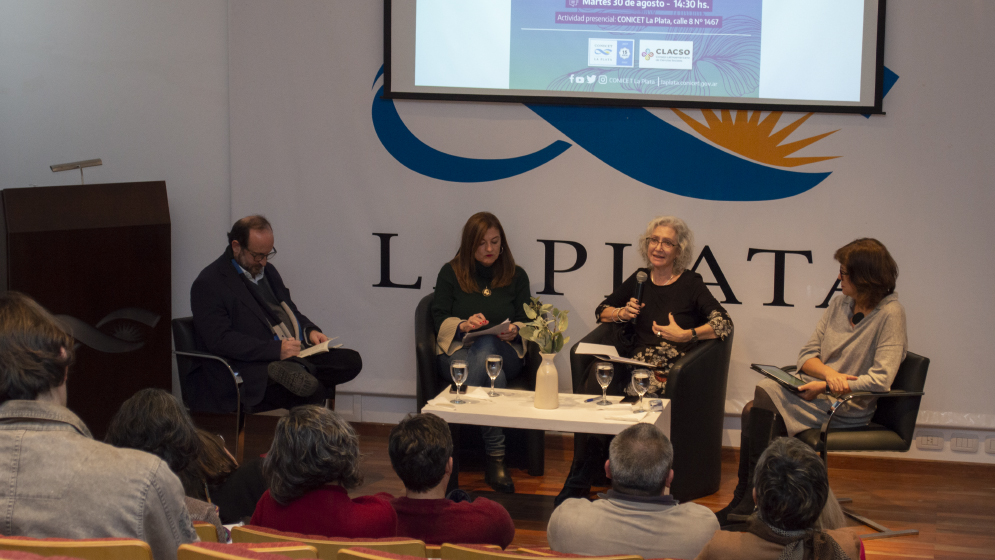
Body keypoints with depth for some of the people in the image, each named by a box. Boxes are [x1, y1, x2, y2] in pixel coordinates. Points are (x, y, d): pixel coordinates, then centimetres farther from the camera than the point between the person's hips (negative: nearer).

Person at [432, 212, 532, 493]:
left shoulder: (516, 276, 16)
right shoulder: (450, 273, 12)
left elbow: (526, 322, 10)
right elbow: (440, 321, 4)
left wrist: (514, 331, -15)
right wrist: (463, 325, -18)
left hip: (505, 352, 1)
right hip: (457, 353, 0)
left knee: (486, 347, -38)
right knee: (488, 368, -38)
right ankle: (496, 459, -41)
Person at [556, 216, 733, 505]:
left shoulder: (691, 284, 6)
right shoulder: (640, 279, 20)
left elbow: (724, 324, -2)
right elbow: (602, 310, 28)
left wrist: (686, 334, -11)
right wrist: (621, 313, 8)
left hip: (663, 369, -4)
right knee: (597, 372, -32)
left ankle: (579, 483, -23)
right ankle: (578, 480, -30)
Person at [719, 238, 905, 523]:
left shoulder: (890, 314, -10)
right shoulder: (840, 304, 13)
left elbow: (880, 380, -19)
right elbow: (806, 355, 11)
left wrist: (826, 387, -22)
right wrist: (829, 373, -12)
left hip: (847, 407, -7)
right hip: (817, 391, 7)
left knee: (763, 403, -25)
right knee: (752, 410, -21)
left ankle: (747, 501, -14)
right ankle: (744, 499, -18)